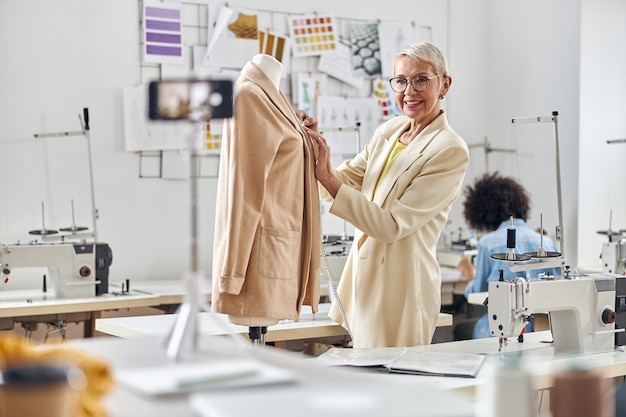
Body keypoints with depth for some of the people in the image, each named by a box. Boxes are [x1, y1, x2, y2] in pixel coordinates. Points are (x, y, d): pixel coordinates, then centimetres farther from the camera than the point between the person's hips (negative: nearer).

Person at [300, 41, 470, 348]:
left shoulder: (450, 151, -15)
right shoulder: (388, 131, 9)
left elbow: (392, 225, -19)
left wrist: (327, 178, -24)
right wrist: (315, 146, -7)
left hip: (400, 287, -7)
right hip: (362, 276, 7)